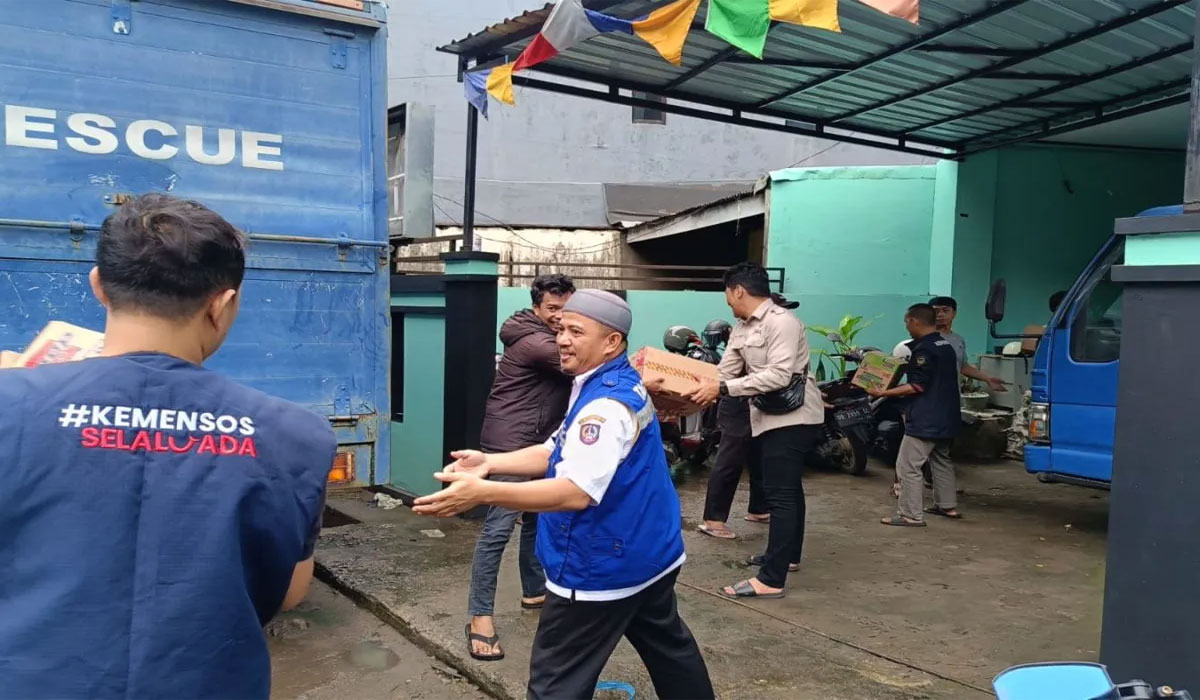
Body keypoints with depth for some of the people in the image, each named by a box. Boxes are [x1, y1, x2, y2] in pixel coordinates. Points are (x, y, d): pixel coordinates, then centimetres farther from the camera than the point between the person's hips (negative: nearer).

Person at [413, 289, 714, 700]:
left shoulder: (607, 405, -25)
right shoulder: (619, 388, 8)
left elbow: (576, 492, -34)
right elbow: (558, 454, 11)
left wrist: (481, 492, -41)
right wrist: (489, 463, -2)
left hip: (603, 566, -11)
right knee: (669, 647, 26)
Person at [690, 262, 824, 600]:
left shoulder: (782, 322, -18)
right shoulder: (741, 329, 10)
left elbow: (779, 376, -27)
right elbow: (723, 372, 6)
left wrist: (722, 389, -30)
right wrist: (696, 393, -8)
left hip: (794, 417, -10)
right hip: (768, 416, 10)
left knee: (780, 494, -10)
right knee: (787, 488, 21)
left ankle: (771, 580, -8)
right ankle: (787, 554, 36)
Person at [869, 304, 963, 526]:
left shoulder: (923, 349, -17)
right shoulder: (947, 346, 12)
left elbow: (917, 386, -21)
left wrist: (884, 393, -19)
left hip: (925, 420, -10)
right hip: (946, 418, 10)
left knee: (908, 466, -7)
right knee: (941, 460, 24)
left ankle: (911, 515, -7)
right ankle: (948, 505, 32)